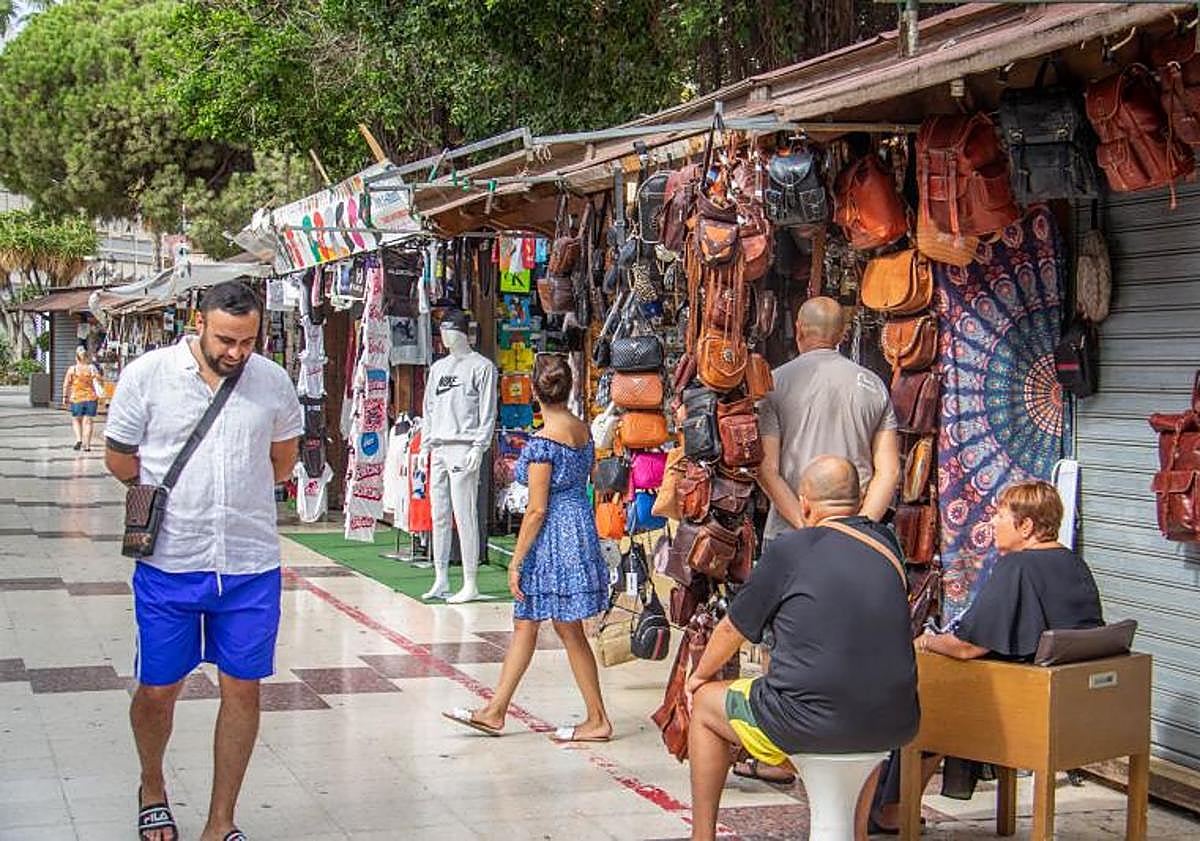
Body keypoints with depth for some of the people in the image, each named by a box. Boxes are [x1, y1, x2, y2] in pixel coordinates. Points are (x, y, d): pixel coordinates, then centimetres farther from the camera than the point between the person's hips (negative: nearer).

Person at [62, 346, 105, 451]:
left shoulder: (72, 369, -3)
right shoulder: (92, 368, -2)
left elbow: (66, 385, -2)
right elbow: (100, 382, -4)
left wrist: (65, 397, 6)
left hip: (76, 399, 0)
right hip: (91, 398, 0)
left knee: (76, 420, 17)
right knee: (88, 421, 5)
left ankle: (79, 439, -1)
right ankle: (87, 445, 2)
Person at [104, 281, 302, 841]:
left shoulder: (274, 383, 1)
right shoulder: (147, 375, -6)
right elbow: (119, 457, 4)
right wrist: (171, 503, 7)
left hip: (250, 564, 2)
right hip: (169, 563, -1)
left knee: (242, 689, 5)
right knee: (157, 689, 7)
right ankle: (152, 789, 37)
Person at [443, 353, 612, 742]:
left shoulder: (543, 441, -20)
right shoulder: (583, 429, 5)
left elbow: (537, 510, -18)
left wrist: (515, 562, -12)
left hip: (554, 534, -9)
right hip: (581, 524, 9)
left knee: (570, 631, 2)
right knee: (524, 623, 15)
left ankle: (598, 720, 12)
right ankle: (495, 711, 22)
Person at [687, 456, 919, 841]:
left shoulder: (789, 549, -3)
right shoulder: (886, 544, 9)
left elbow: (731, 630, 9)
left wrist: (700, 676, 28)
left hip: (810, 723, -5)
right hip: (893, 729, 5)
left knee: (706, 705, 21)